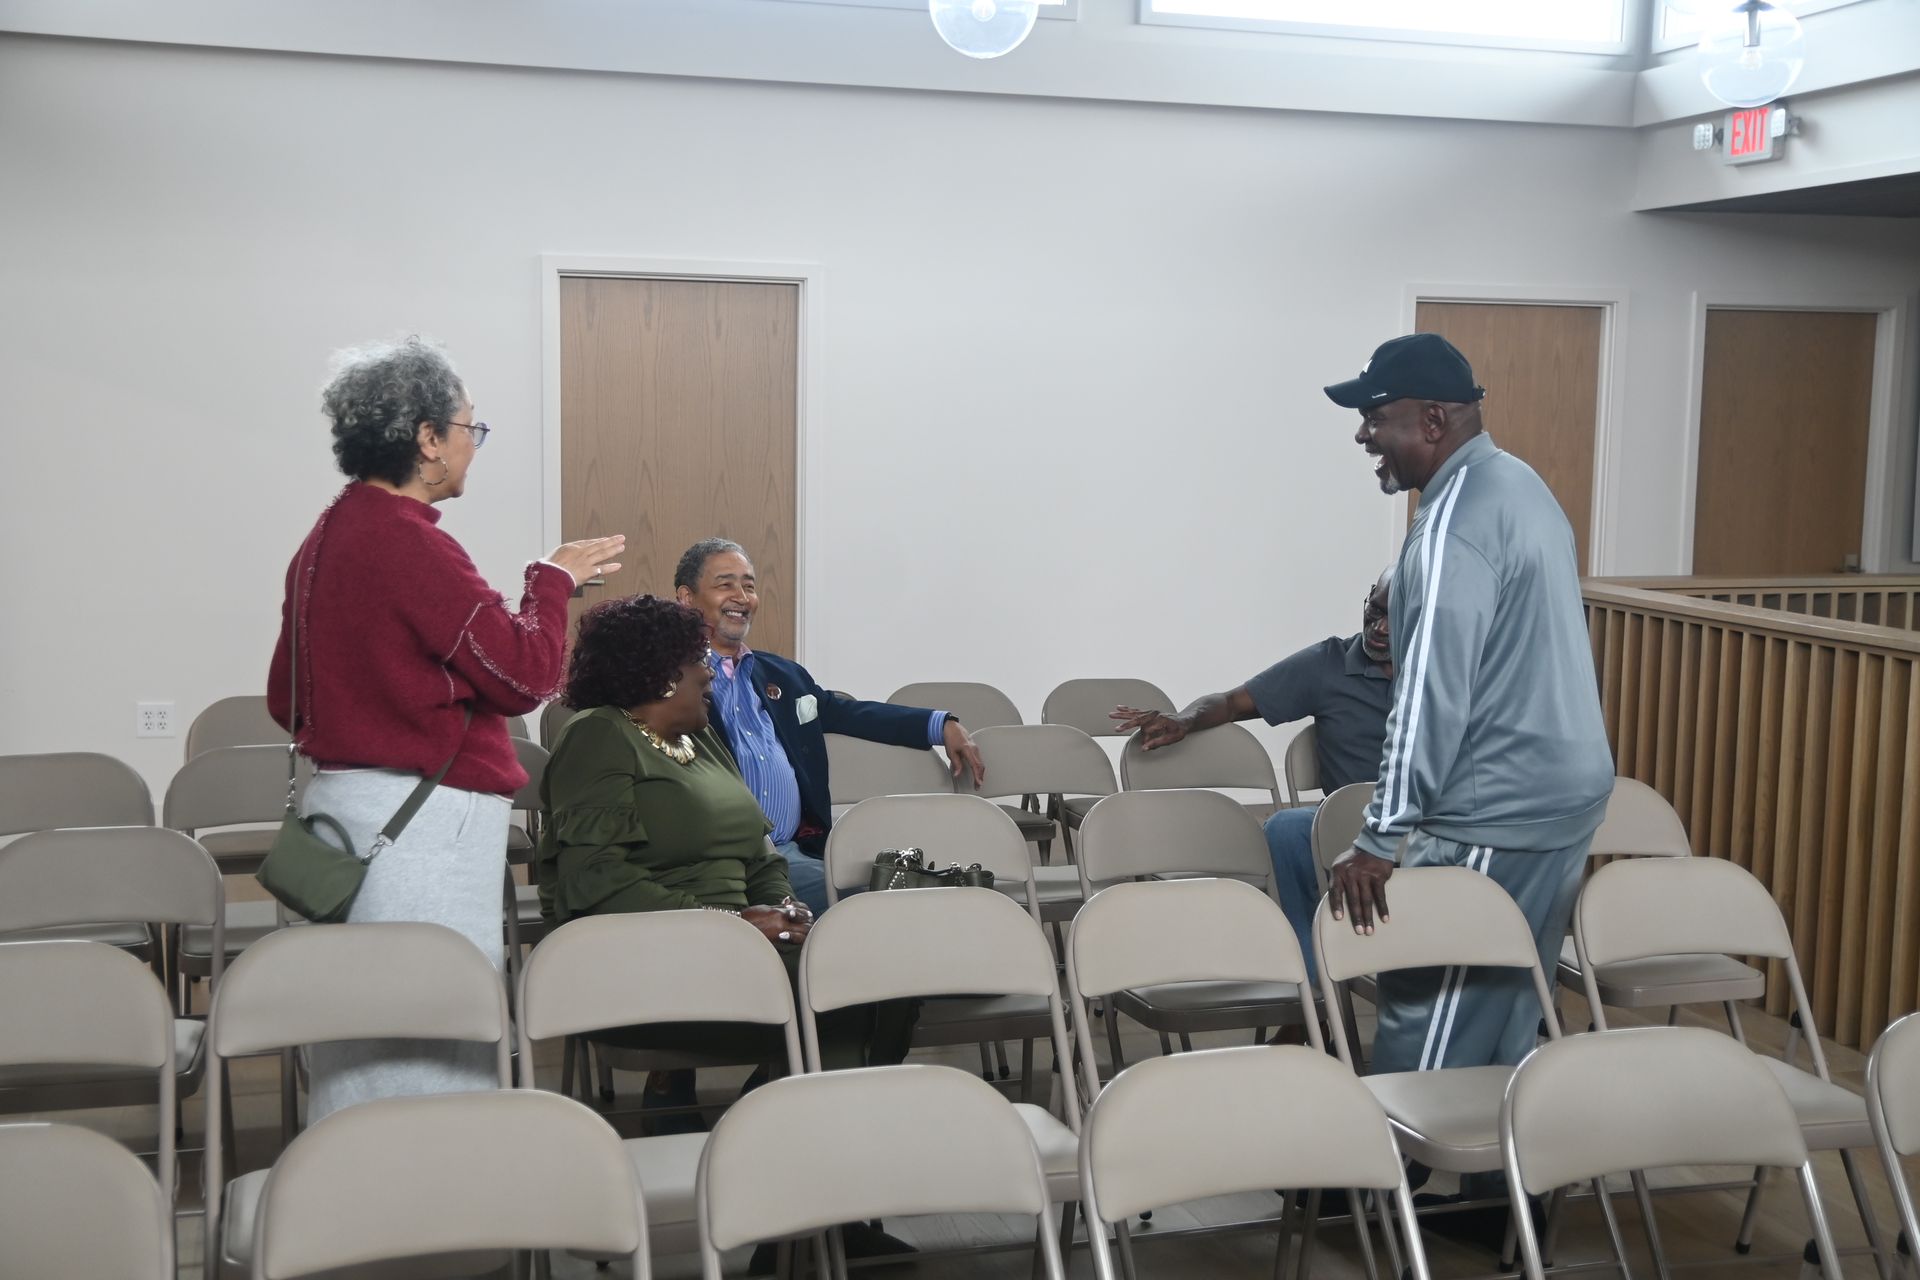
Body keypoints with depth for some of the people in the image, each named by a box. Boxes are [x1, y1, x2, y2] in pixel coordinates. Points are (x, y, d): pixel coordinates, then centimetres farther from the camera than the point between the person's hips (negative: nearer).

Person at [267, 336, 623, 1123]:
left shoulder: (329, 536, 11)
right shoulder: (409, 542, -17)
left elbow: (285, 698, 18)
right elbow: (526, 672, -15)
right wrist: (554, 579, -1)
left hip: (341, 793, 10)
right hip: (421, 818, -10)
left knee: (361, 1032, 15)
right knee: (432, 1042, -2)